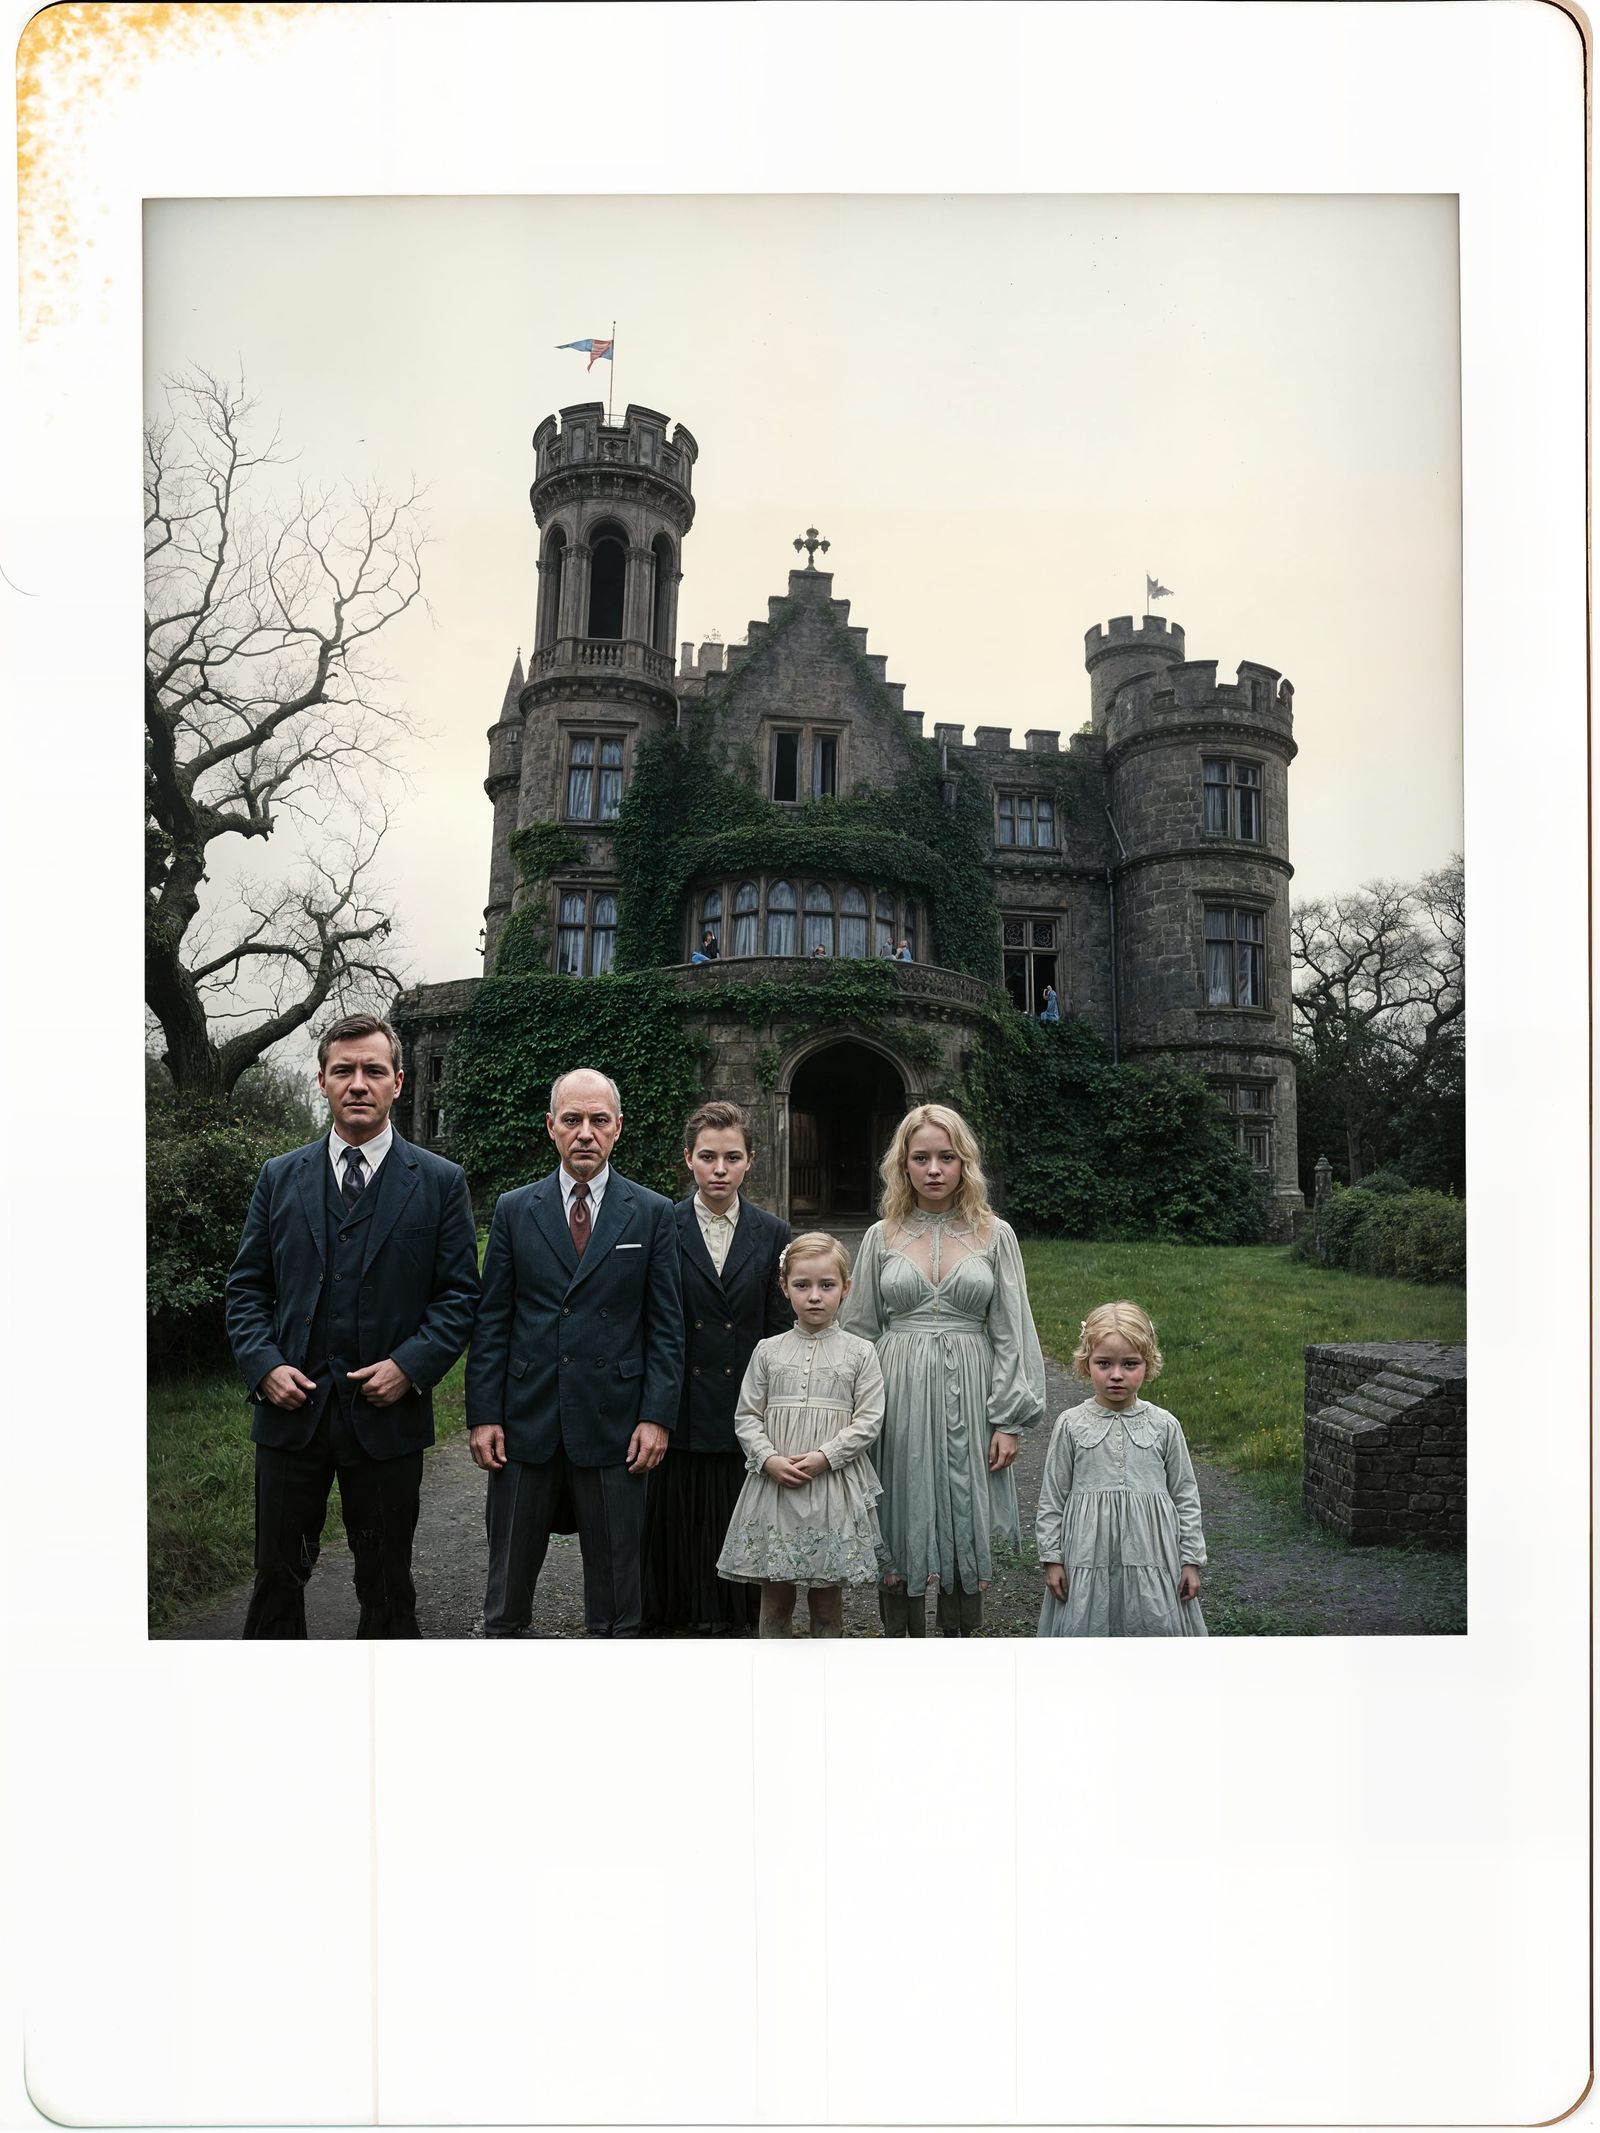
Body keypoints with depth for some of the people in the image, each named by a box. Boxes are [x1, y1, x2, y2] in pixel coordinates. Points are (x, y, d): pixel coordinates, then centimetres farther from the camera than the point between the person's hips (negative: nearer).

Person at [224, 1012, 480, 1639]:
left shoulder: (439, 1182, -1)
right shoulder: (280, 1177, 6)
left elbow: (459, 1294, -2)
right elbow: (246, 1287, 7)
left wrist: (410, 1366, -15)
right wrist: (263, 1364, -9)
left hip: (387, 1416, -2)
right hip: (291, 1409, 2)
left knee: (386, 1582, 12)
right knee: (278, 1572, 12)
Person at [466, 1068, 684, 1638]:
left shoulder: (652, 1213, 2)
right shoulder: (514, 1210, 5)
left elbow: (665, 1326, 1)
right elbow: (491, 1321, 4)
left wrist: (657, 1417, -7)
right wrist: (482, 1415, -2)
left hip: (613, 1429, -1)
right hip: (525, 1426, 1)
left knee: (615, 1594, 9)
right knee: (507, 1589, 12)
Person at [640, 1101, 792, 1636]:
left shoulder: (772, 1234, 4)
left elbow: (781, 1329, 5)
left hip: (744, 1410, 1)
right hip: (677, 1407, -1)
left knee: (734, 1526, 8)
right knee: (670, 1519, 7)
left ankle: (730, 1621, 25)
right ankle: (661, 1619, 24)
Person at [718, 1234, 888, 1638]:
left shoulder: (859, 1352, 0)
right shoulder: (769, 1351, 5)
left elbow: (868, 1420, -4)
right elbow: (747, 1416, 5)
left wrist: (823, 1457, -15)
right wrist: (770, 1460, -11)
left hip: (833, 1482, -1)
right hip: (774, 1484, 1)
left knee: (827, 1598, 8)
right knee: (775, 1596, 9)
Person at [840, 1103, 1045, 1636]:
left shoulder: (995, 1235, 3)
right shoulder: (881, 1238, 5)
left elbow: (1011, 1333, 2)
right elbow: (860, 1331, 9)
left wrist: (1008, 1419, -3)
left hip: (968, 1399, 0)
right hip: (898, 1398, 1)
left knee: (966, 1533, 6)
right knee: (899, 1535, 4)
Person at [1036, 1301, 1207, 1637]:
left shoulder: (1164, 1425, 0)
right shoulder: (1071, 1424, -2)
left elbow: (1185, 1496, 6)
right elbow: (1051, 1498, 3)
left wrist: (1191, 1560, 4)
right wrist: (1051, 1558, 1)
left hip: (1149, 1553, 0)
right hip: (1089, 1555, 0)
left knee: (1156, 1629, 3)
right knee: (1086, 1628, 4)